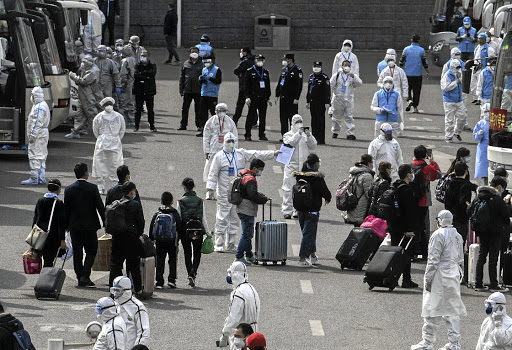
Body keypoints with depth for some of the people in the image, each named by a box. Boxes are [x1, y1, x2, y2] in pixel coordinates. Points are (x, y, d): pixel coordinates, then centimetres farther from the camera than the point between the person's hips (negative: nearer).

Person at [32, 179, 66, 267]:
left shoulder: (40, 201, 3)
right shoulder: (59, 203, -12)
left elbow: (35, 219, 8)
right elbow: (61, 223, -12)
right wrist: (62, 240, -9)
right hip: (53, 235, -5)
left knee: (46, 259, 17)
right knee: (49, 260, -2)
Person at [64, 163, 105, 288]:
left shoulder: (69, 189, -2)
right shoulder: (92, 188, -9)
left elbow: (66, 209, 2)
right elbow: (100, 207, -7)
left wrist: (67, 225, 10)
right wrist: (105, 223, 1)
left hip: (74, 226, 3)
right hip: (89, 225, -3)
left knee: (77, 253, 9)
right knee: (91, 251, 6)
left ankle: (80, 279, 11)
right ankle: (85, 276, -8)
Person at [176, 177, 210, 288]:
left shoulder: (180, 202, -8)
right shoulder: (200, 201, -4)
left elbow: (178, 219, -7)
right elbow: (204, 219, -2)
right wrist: (207, 232, 7)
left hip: (185, 230, -1)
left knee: (187, 254, 12)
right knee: (197, 254, 10)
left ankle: (190, 275, 11)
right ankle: (193, 274, -9)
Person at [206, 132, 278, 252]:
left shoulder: (241, 154, 10)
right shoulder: (219, 156, -1)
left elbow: (256, 155, 10)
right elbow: (213, 174, -2)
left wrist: (273, 153, 3)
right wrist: (210, 189, -9)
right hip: (224, 194, -4)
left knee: (235, 219, 8)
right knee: (222, 219, -5)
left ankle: (231, 244, 15)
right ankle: (219, 244, -2)